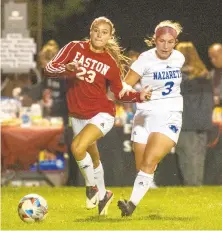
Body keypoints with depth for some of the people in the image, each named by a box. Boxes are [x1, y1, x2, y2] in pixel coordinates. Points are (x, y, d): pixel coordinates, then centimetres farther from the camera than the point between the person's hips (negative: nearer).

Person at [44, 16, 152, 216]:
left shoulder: (111, 62, -6)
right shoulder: (75, 48, -4)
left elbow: (120, 92, 3)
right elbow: (49, 68, -9)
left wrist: (139, 96, -14)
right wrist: (67, 69, -29)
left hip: (102, 115, -4)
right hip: (78, 115, 4)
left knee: (78, 146, -28)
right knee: (93, 158, 19)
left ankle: (92, 187, -5)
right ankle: (103, 195, 43)